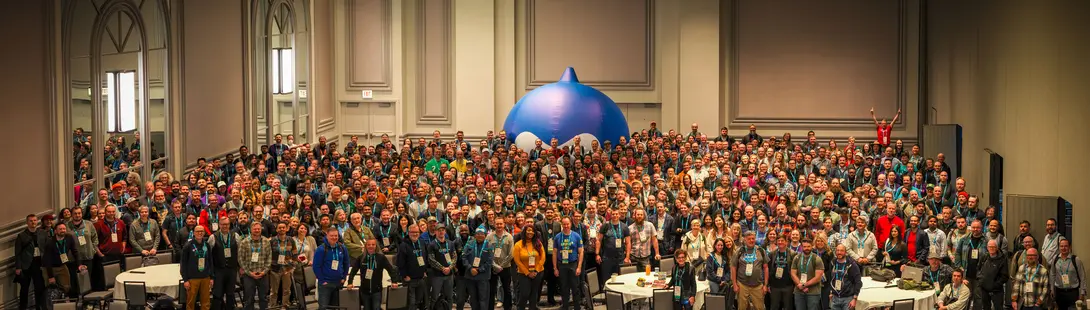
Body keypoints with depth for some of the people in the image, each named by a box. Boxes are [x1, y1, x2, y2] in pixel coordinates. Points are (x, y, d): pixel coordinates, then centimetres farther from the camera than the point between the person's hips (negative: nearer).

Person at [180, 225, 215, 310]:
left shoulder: (207, 245, 9)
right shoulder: (188, 246, -3)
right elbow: (183, 264, -3)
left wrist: (212, 277, 9)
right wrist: (185, 280, -7)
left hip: (205, 278, 3)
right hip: (192, 278, -3)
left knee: (206, 303, 3)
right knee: (190, 302, -1)